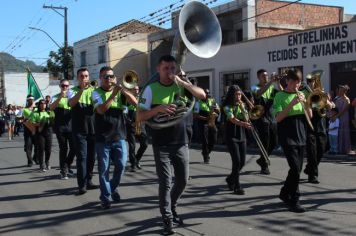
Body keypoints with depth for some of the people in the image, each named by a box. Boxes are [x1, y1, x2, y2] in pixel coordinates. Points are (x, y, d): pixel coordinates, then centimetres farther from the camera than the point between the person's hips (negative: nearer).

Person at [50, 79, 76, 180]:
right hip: (60, 126, -3)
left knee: (74, 147, 1)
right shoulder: (56, 97, 2)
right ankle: (63, 171, 9)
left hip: (71, 125, 3)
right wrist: (60, 97, -28)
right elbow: (51, 107, -17)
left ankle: (67, 165, 25)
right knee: (63, 148, -1)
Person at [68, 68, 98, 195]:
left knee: (91, 157, 9)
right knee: (82, 157, -7)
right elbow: (71, 103, -19)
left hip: (93, 129, 3)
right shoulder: (73, 91, 2)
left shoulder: (93, 90, 8)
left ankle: (88, 181, 22)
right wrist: (81, 89, -30)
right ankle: (82, 185, -6)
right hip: (79, 130, -3)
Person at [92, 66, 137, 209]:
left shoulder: (120, 91, 7)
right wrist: (113, 94, -22)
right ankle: (105, 197, 13)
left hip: (119, 136, 2)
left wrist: (122, 90, -15)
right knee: (104, 169, 3)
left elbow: (135, 102, -5)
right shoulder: (97, 93, -1)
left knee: (121, 165, 0)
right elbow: (101, 110, -18)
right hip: (102, 138, -2)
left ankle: (113, 188, 26)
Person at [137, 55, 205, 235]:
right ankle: (167, 220, 9)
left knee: (182, 180, 12)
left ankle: (170, 208, 36)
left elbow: (202, 95, -8)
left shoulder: (180, 86, 4)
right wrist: (159, 108, -24)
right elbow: (140, 117, -8)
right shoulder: (151, 89, -5)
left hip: (181, 142, 4)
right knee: (165, 183, -4)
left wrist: (182, 82, -20)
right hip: (161, 144, -4)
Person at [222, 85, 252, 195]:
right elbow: (232, 119, -23)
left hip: (242, 136, 6)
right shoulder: (227, 107, -7)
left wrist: (242, 108, -12)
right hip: (231, 136, -6)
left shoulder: (241, 105, 10)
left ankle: (231, 179, 31)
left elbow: (246, 119, -1)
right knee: (237, 161, -13)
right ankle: (237, 187, -5)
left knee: (242, 162, 6)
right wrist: (243, 124, -40)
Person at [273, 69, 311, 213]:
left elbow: (309, 115, 7)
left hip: (301, 137, 6)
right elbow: (278, 118, -11)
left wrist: (305, 102, -9)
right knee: (295, 168, -13)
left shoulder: (301, 94, 12)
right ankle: (294, 201, -3)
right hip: (287, 137, -6)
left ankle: (285, 193, 26)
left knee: (297, 169, 9)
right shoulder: (280, 96, -2)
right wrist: (291, 104, -19)